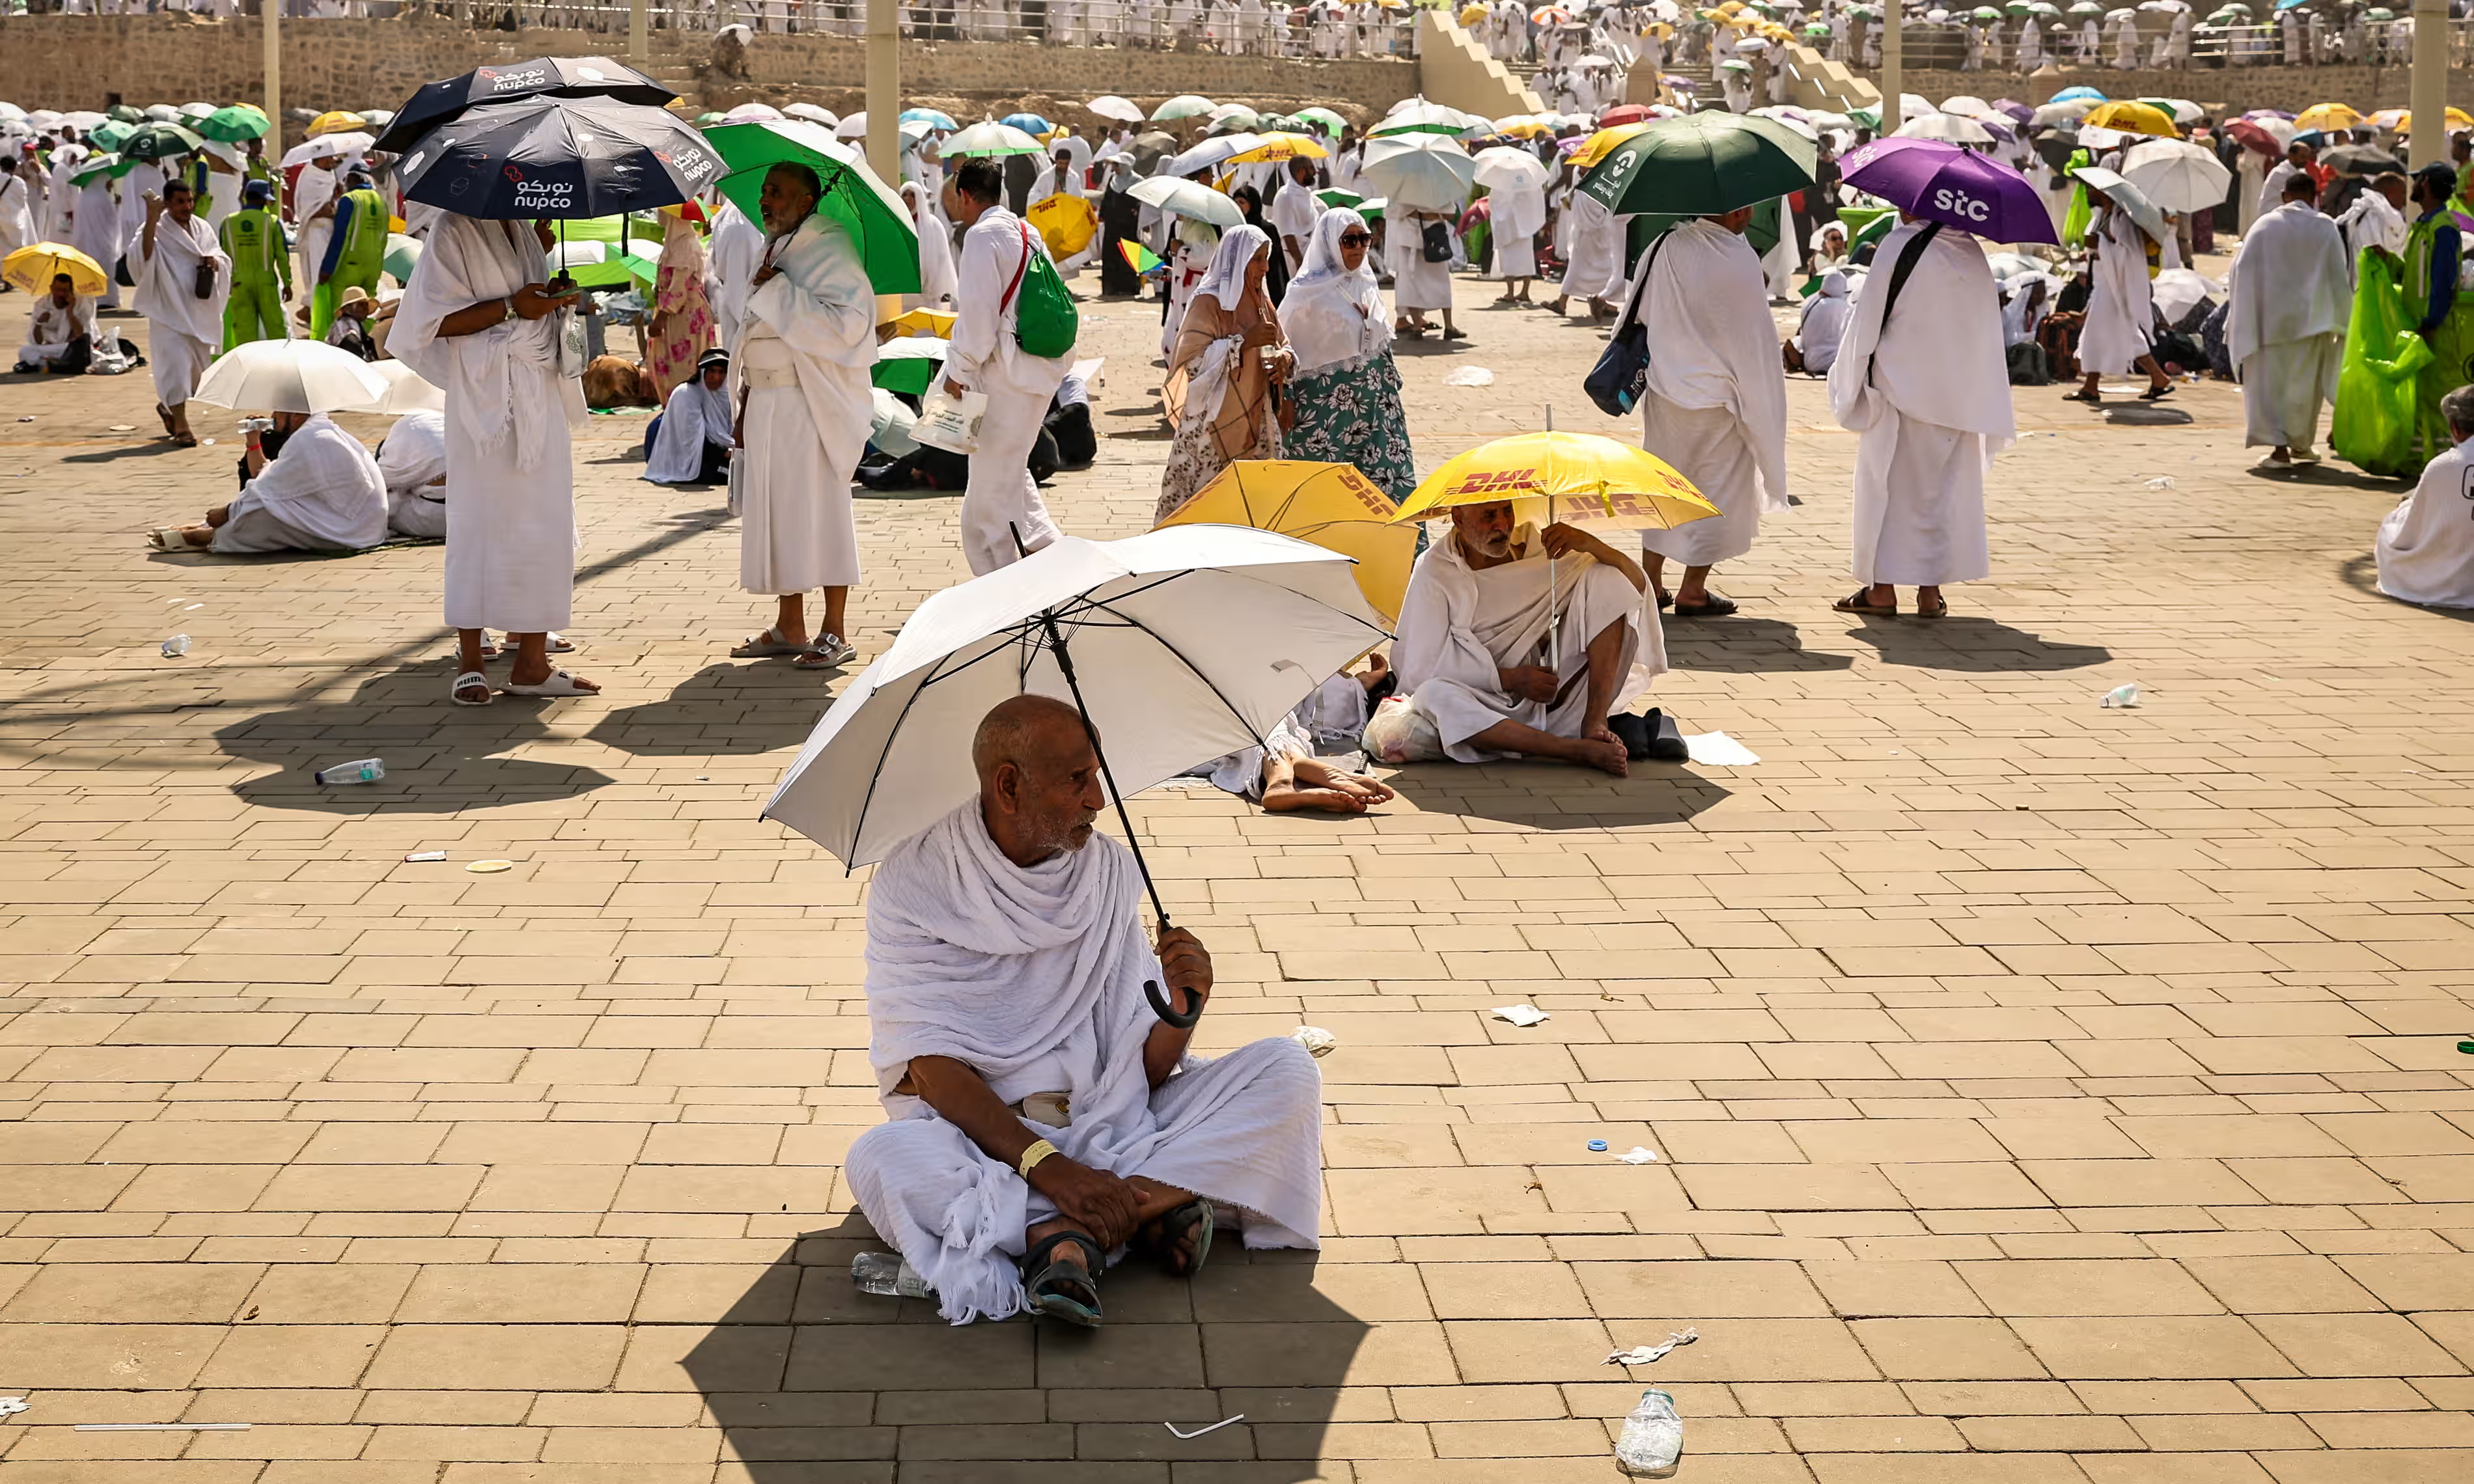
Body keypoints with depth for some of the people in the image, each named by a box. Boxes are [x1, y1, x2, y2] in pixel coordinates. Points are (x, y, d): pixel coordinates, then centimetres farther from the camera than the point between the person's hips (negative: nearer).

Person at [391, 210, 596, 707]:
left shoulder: (523, 228, 16)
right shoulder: (454, 230, -6)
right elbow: (438, 320, -13)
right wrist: (511, 307, -18)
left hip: (541, 396, 7)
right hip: (487, 398, -7)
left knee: (544, 523, 5)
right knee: (481, 521, -4)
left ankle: (532, 662, 10)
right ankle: (470, 663, 4)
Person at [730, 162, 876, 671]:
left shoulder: (830, 251, -10)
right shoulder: (773, 250, 16)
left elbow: (848, 323, -24)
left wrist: (779, 290, -21)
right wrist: (746, 404, 18)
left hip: (812, 404, -8)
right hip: (768, 403, 8)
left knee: (819, 509, -5)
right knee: (775, 510, 9)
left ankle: (834, 633, 1)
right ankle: (789, 628, 17)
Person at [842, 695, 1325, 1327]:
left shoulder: (1110, 869, 3)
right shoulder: (913, 883, -9)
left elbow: (1145, 1067, 2)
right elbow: (933, 1067, -17)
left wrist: (1180, 1012, -21)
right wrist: (1045, 1165, -30)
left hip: (1109, 1121, 4)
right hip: (978, 1132, -4)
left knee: (1289, 1069, -13)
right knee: (880, 1158, -35)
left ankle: (1071, 1231, -25)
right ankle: (1149, 1206, -29)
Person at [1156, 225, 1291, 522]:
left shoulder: (1261, 300, 12)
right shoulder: (1209, 302, -10)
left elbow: (1282, 345, 23)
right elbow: (1193, 360, -18)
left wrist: (1284, 359, -1)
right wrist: (1244, 343, -21)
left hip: (1257, 419, 7)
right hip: (1216, 420, -7)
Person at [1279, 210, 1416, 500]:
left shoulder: (1367, 284, 9)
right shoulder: (1308, 291, -11)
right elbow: (1282, 346, -7)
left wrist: (1392, 394, 19)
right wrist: (1285, 399, -13)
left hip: (1372, 402, 6)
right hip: (1324, 405, -6)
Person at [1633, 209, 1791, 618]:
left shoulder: (1665, 247, -3)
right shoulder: (1741, 261, -18)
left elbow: (1639, 312, 6)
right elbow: (1756, 335, -12)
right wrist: (1775, 367, 4)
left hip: (1664, 390, 5)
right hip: (1717, 399, -5)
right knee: (1717, 489, 8)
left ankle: (1651, 579, 23)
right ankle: (1692, 591, 12)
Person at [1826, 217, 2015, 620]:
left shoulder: (1899, 247, -13)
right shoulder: (1972, 251, 4)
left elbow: (1870, 316, -10)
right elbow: (1986, 330, 7)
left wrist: (1855, 376, 1)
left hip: (1900, 386, -4)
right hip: (1956, 397, 5)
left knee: (1887, 484, 6)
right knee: (1943, 487, 10)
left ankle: (1882, 589, 7)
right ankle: (1930, 592, 11)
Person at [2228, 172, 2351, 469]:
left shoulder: (2265, 225, -1)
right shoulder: (2325, 228, -2)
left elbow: (2242, 269, -3)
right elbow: (2340, 275, -1)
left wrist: (2240, 319, 4)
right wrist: (2344, 320, 6)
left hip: (2269, 318, -1)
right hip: (2310, 318, 1)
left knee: (2271, 381, 3)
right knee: (2304, 382, 15)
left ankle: (2279, 447, -9)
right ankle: (2300, 443, 26)